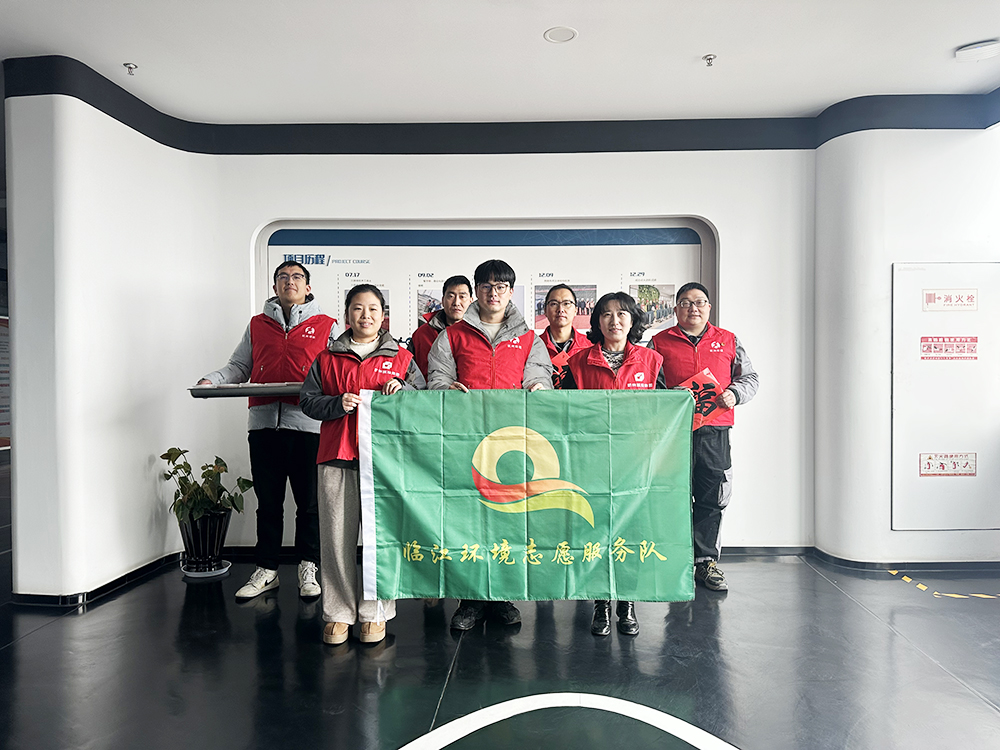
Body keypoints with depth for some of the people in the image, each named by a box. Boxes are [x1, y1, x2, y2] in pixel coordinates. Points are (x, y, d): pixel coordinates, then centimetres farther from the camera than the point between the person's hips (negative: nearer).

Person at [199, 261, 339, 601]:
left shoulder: (326, 326, 10)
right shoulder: (257, 325, 18)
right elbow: (238, 367, 18)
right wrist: (211, 381, 1)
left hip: (308, 422, -2)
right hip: (264, 422, 3)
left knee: (309, 501, 4)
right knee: (268, 502, 9)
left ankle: (308, 568, 18)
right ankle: (265, 570, 21)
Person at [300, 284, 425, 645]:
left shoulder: (401, 358, 11)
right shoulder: (327, 358, 13)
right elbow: (308, 400, 9)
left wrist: (402, 389, -8)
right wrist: (338, 404, -8)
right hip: (337, 456, 1)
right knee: (337, 537, 3)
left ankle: (374, 613, 14)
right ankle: (338, 612, 16)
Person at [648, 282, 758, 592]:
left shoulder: (728, 341, 15)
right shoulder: (660, 342, 9)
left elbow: (749, 378, 16)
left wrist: (734, 393, -5)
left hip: (715, 433, 2)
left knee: (711, 499, 6)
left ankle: (706, 562, 18)